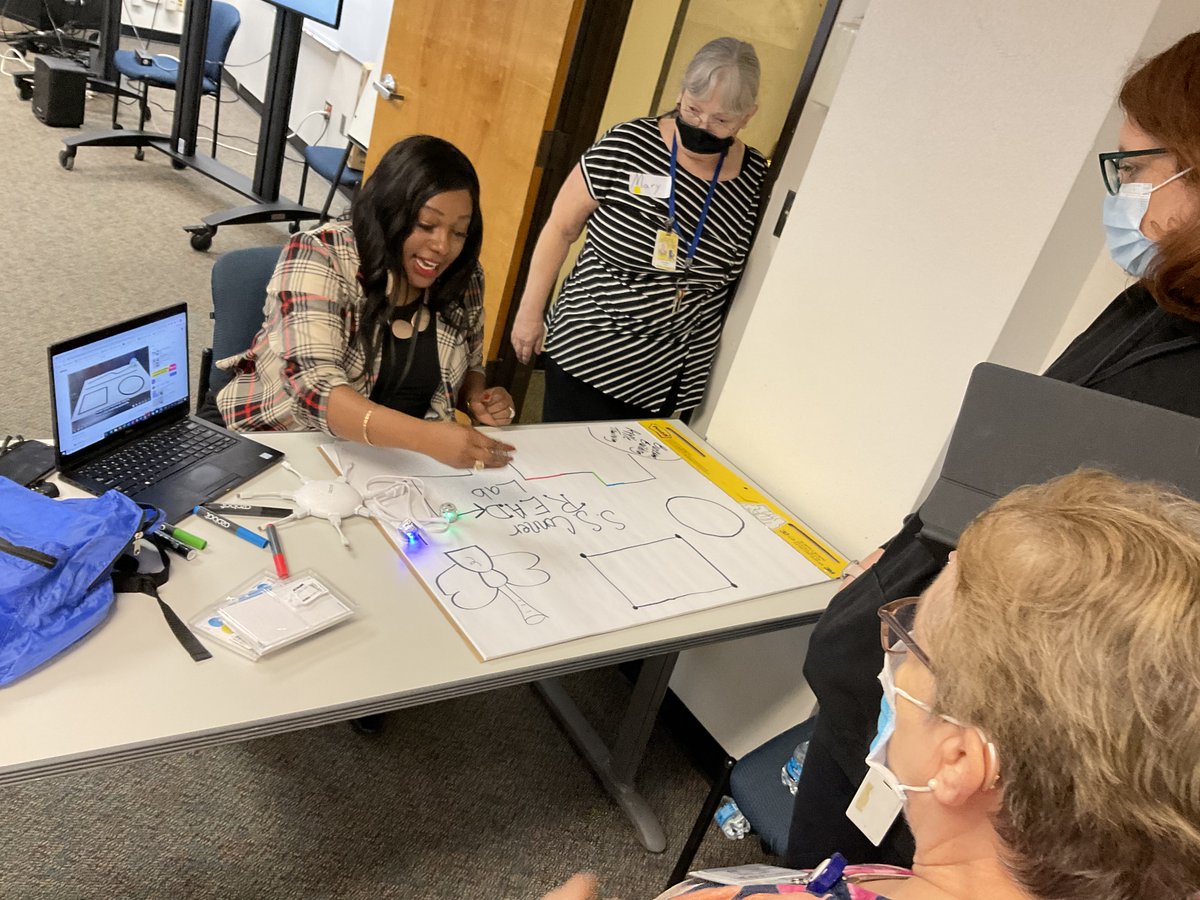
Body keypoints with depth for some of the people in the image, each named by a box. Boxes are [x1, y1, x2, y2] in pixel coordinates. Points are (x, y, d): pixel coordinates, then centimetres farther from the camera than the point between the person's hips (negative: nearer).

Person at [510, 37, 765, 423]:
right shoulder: (625, 146, -10)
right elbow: (561, 228, -1)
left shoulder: (757, 178, -2)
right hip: (586, 357, -1)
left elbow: (744, 274, 10)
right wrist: (530, 311, 0)